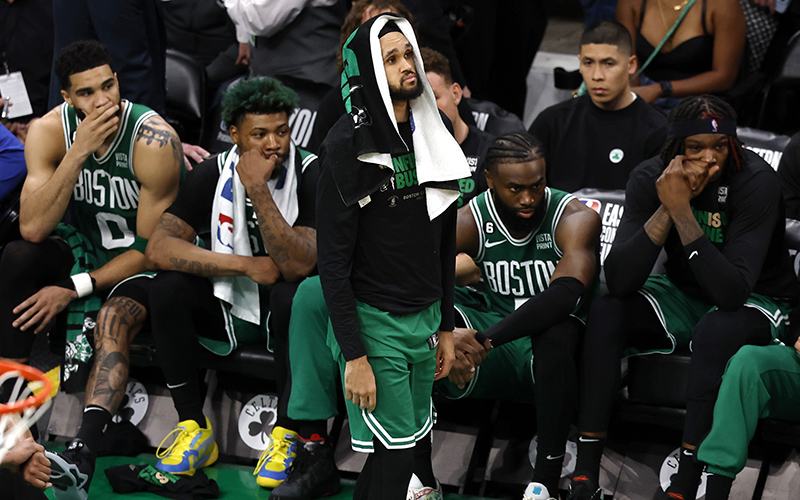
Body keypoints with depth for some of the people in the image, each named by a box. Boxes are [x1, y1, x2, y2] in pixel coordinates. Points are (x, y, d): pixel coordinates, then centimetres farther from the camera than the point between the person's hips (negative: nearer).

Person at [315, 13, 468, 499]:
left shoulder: (432, 140, 7)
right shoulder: (348, 144, -15)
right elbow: (333, 258, -16)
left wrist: (446, 326, 14)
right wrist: (355, 356, -18)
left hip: (424, 316, 7)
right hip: (373, 321, -7)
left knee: (410, 439, 10)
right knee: (395, 455, -6)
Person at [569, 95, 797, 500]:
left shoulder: (756, 181, -26)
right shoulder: (650, 178, -14)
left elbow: (732, 292, -35)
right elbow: (618, 281, -24)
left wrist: (682, 210, -38)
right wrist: (667, 208, -33)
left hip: (757, 303, -4)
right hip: (684, 296, 4)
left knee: (715, 330, -37)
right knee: (605, 313, -21)